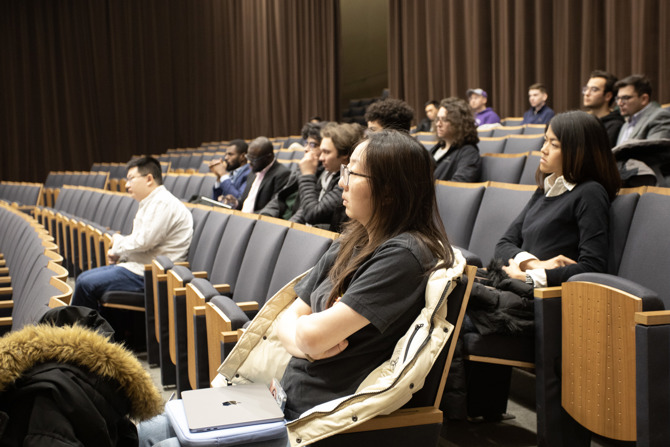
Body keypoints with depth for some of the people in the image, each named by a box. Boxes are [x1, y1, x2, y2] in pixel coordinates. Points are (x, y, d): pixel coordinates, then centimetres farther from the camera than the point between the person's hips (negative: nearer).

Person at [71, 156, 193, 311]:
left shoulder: (162, 203, -15)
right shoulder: (151, 203, 20)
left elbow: (144, 241, -23)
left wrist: (118, 241, -4)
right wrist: (118, 252, 8)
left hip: (149, 276, -11)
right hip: (140, 267, 11)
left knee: (87, 284, -15)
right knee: (83, 278, 12)